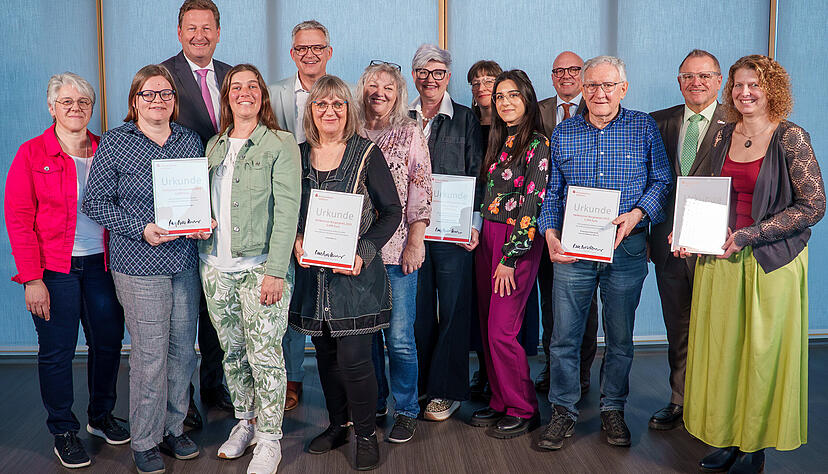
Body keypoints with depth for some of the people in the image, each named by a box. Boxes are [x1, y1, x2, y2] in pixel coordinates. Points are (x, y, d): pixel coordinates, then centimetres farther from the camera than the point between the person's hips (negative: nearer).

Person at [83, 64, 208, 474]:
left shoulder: (190, 140, 10)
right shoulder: (114, 143, -2)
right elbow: (95, 202, -4)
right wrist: (142, 228, -15)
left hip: (185, 260, 5)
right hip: (139, 264, -4)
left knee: (183, 348, 10)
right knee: (150, 355, -2)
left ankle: (173, 429, 28)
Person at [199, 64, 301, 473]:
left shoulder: (281, 144, -3)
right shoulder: (213, 147, 13)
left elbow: (287, 210, -10)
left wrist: (275, 270, -16)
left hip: (260, 266, -5)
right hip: (216, 268, 5)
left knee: (265, 354, -3)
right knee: (232, 351, 13)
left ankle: (269, 438, 12)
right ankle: (245, 422, 31)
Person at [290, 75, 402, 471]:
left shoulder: (366, 153, -4)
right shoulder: (299, 155, 7)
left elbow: (392, 211, -4)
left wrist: (363, 253, -15)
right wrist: (296, 239, -6)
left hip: (355, 273, -4)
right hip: (313, 272, 4)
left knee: (353, 358, -5)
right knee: (325, 354, 13)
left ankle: (366, 434, 16)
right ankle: (338, 424, 33)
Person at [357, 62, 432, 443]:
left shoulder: (410, 134, 3)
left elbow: (421, 193, -1)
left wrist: (415, 243, -8)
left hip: (397, 250, -3)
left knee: (399, 336, -2)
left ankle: (406, 411, 14)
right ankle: (372, 404, 27)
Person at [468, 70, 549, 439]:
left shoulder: (538, 144, -9)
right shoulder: (498, 141, 14)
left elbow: (533, 205, -14)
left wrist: (509, 258, -16)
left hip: (518, 243, -7)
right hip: (486, 238, 8)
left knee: (502, 330, -8)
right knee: (488, 326, 9)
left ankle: (523, 410, 9)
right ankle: (500, 401, 23)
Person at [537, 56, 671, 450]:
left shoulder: (644, 128, 2)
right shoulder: (562, 133, 6)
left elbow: (661, 181, 3)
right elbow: (551, 192, 9)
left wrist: (637, 214, -15)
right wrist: (550, 235, -5)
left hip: (627, 250, 0)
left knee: (620, 337, 10)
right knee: (564, 336, 3)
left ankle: (613, 410, 28)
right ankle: (563, 412, 19)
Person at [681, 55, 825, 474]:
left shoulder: (791, 138, -8)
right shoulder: (724, 136, 8)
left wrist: (749, 235, -17)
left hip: (772, 261, -5)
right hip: (721, 257, 5)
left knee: (763, 352, 3)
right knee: (722, 348, 8)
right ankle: (728, 438, 21)